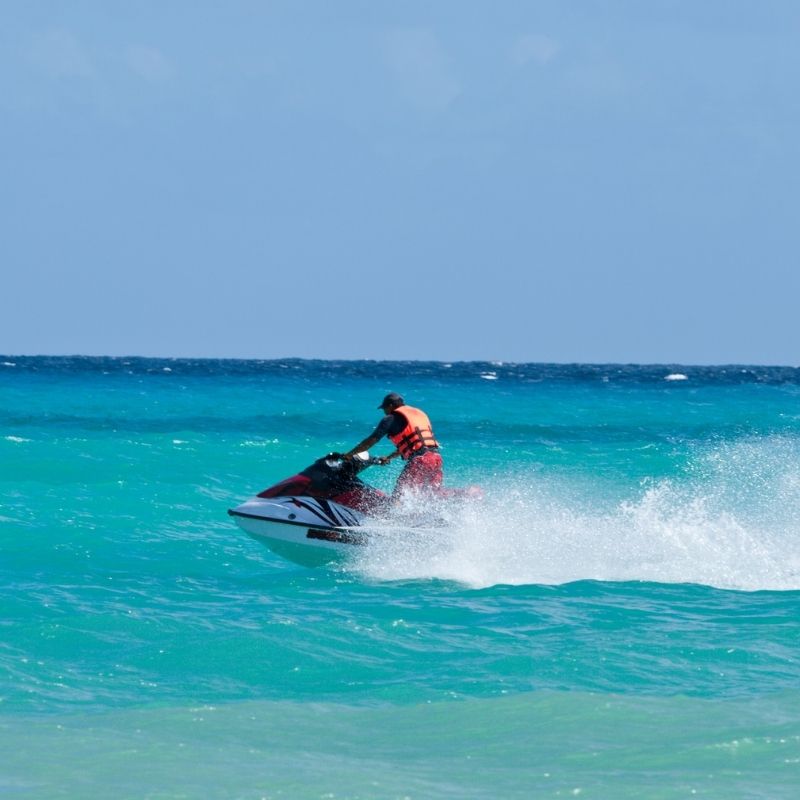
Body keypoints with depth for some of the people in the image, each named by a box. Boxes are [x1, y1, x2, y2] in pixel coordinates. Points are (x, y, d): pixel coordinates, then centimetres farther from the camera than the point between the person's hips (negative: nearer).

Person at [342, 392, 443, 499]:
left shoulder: (392, 418, 6)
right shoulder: (419, 414, 27)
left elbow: (371, 440, 5)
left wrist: (349, 454, 13)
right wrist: (389, 457, 42)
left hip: (418, 460, -7)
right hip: (436, 457, 7)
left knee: (398, 496, -9)